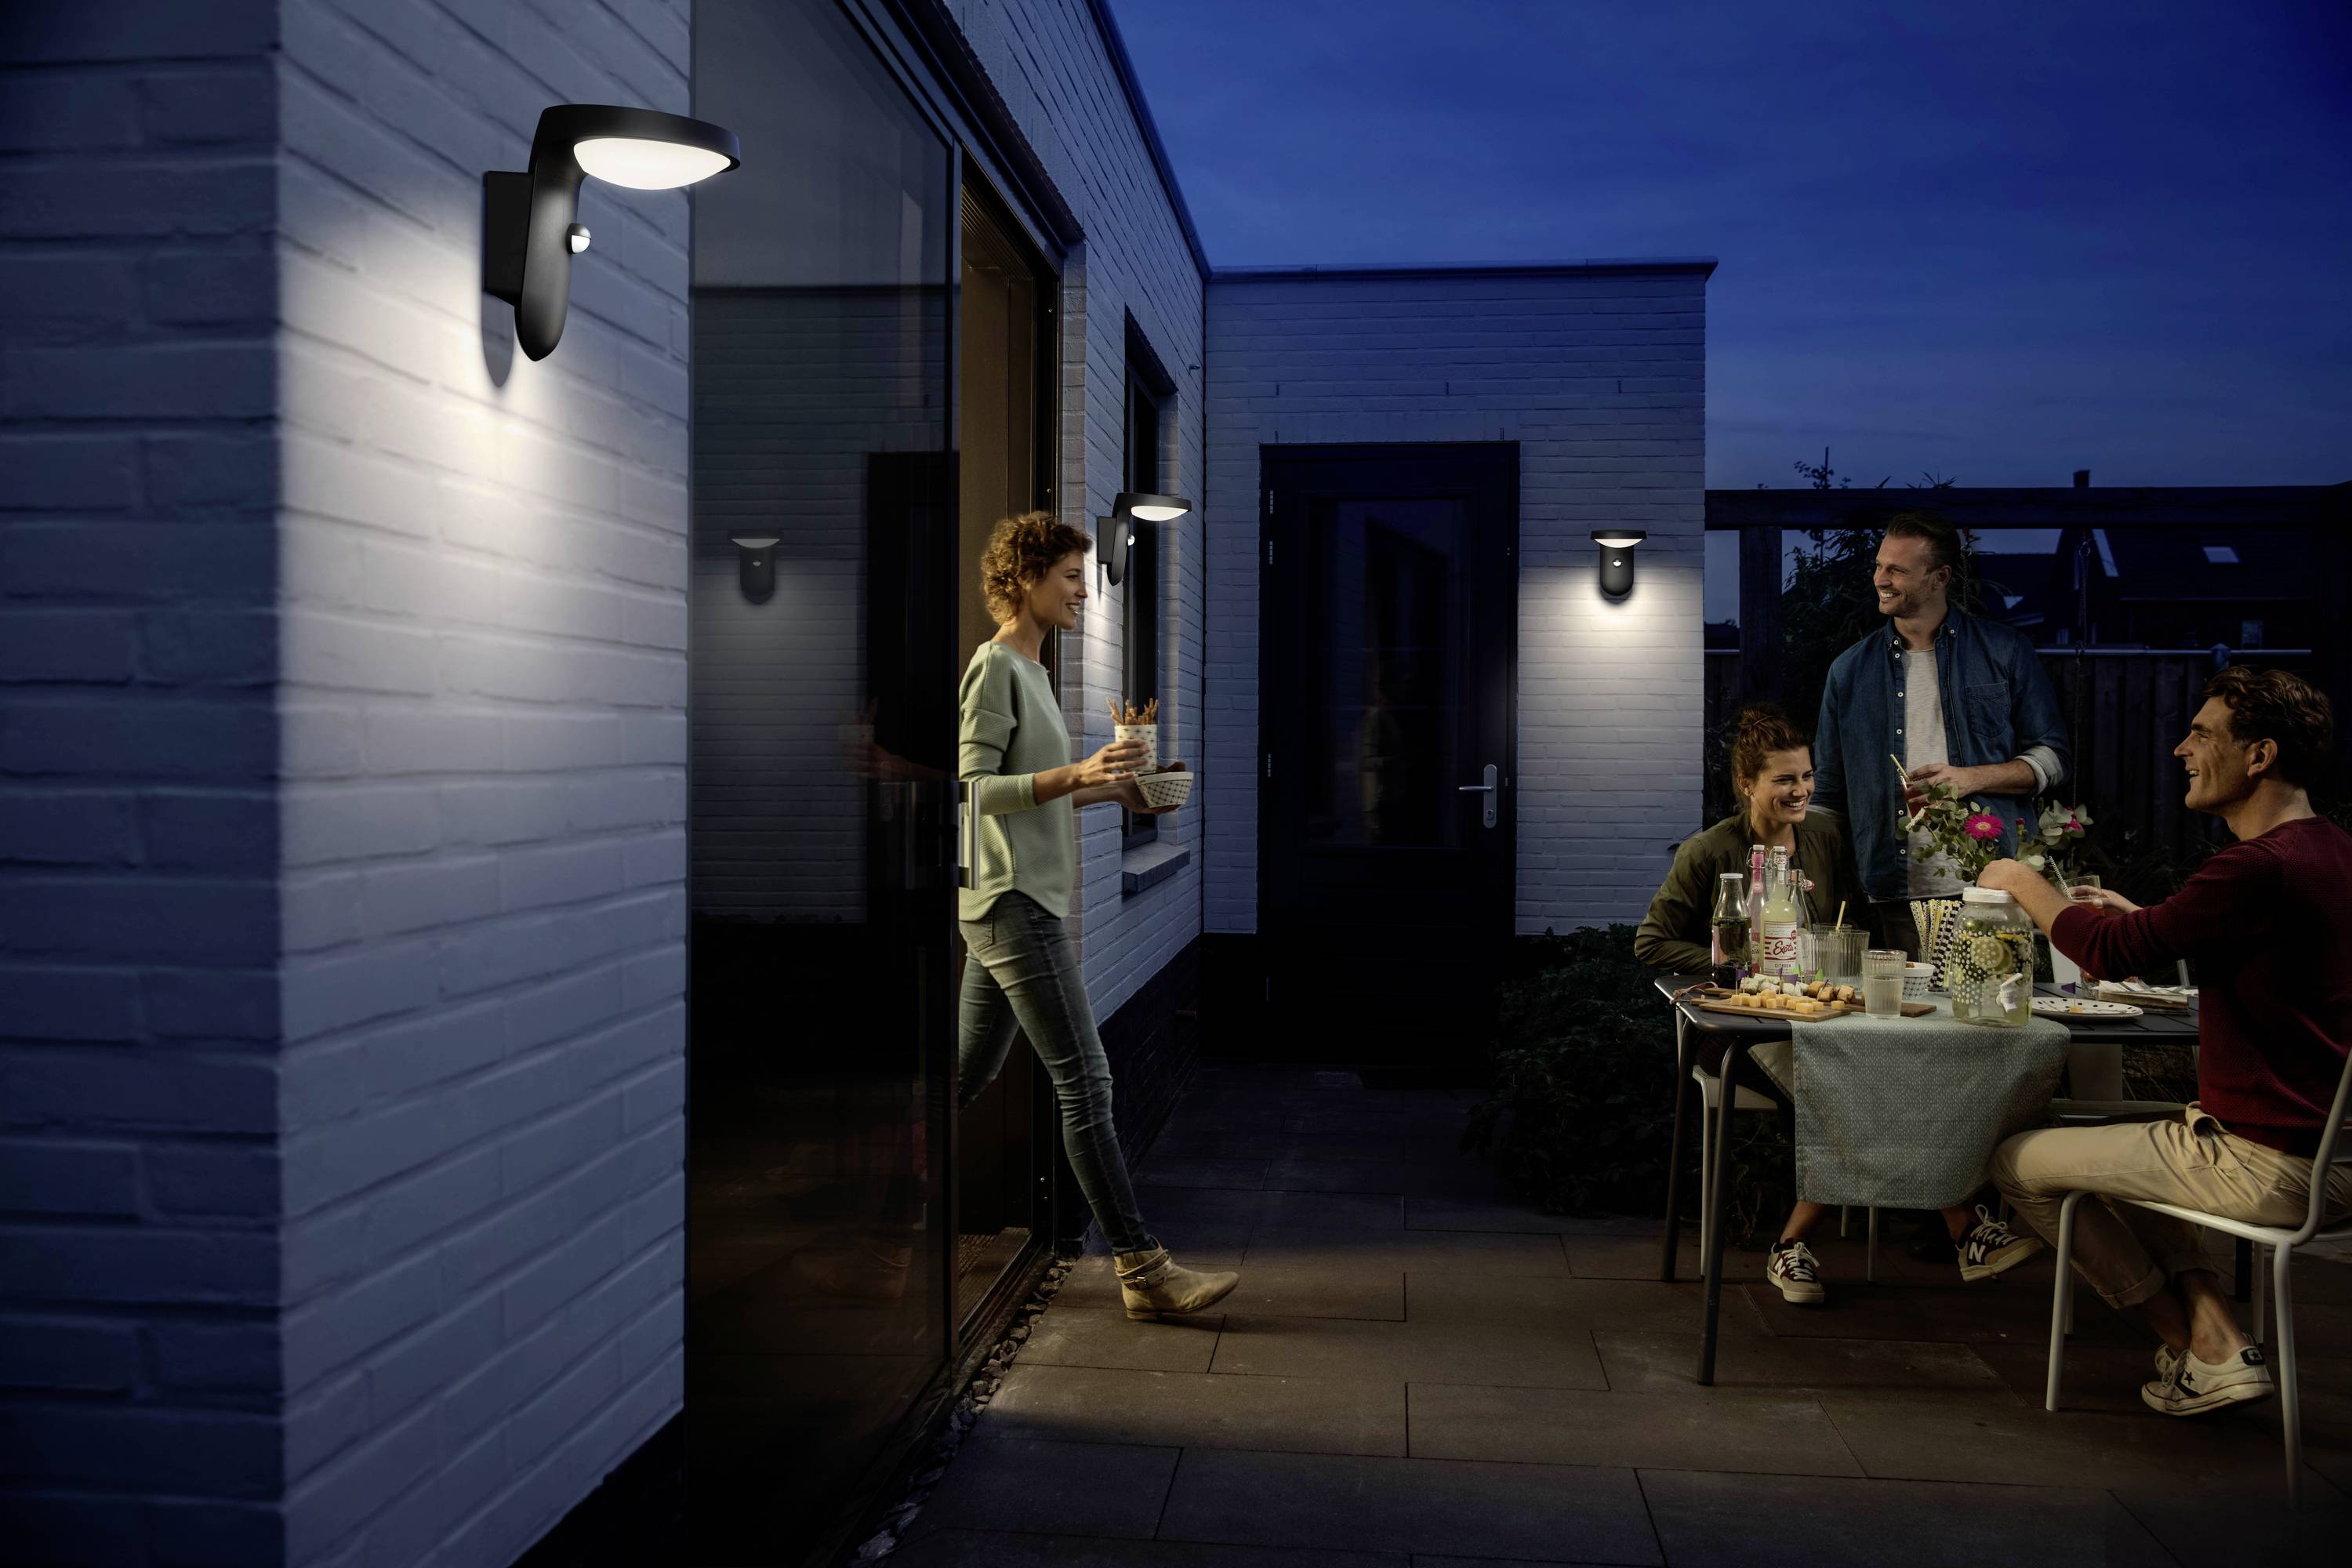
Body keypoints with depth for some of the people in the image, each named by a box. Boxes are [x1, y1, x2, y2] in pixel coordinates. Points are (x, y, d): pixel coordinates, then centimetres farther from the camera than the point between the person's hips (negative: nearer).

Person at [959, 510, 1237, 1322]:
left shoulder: (1028, 669, 20)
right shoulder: (995, 667, -11)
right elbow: (972, 789, -19)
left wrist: (1113, 792, 14)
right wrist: (1076, 774, -27)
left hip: (1019, 903, 10)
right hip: (1013, 903, -10)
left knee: (968, 1076, 15)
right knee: (1086, 1084, -10)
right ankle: (1142, 1268, -7)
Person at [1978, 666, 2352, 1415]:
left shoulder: (2262, 868, -24)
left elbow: (2113, 949, -18)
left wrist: (2021, 882, -2)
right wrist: (2142, 919, 19)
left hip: (2265, 1168, -10)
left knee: (2017, 1162, 3)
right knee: (2113, 1143, 30)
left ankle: (2197, 1352, 12)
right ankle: (2216, 1333, 14)